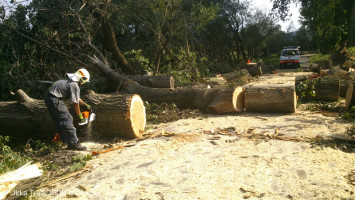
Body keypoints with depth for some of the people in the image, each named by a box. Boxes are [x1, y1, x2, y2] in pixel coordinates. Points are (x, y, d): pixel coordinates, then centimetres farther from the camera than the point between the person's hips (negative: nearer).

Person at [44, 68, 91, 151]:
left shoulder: (70, 81, 18)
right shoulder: (75, 86, -13)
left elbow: (76, 98, 29)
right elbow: (75, 103, -9)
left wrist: (85, 105, 37)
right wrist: (80, 116, 3)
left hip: (48, 97, 11)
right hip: (54, 100, -11)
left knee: (60, 122, 14)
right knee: (67, 120, -8)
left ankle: (67, 141, 21)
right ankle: (74, 144, -8)